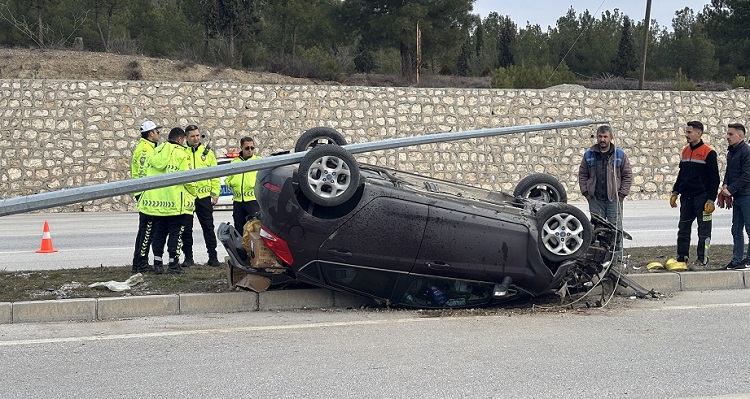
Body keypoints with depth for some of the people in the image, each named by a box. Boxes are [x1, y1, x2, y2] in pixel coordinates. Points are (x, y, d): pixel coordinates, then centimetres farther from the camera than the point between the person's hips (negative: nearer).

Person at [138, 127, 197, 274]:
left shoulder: (155, 152, 11)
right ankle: (173, 263, 2)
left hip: (156, 201, 6)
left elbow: (147, 174, 13)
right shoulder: (180, 154, -9)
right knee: (175, 232, 2)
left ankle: (157, 262, 13)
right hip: (175, 201, -6)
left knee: (159, 231, 13)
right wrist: (193, 193, 4)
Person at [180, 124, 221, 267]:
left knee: (208, 227, 3)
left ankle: (213, 256, 8)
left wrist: (215, 193, 3)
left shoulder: (207, 152, 9)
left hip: (204, 196, 1)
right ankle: (188, 257, 14)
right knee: (186, 228, 5)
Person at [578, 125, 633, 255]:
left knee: (615, 227, -1)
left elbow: (627, 175, 5)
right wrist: (585, 192, 3)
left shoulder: (620, 154, 3)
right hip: (595, 199, 2)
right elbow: (582, 174, 13)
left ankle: (617, 255, 6)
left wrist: (622, 194, -3)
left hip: (614, 198, -2)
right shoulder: (589, 155, 8)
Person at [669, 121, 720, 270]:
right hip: (686, 197, 7)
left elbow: (714, 178, -10)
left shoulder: (709, 152, -9)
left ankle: (701, 260, 7)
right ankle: (681, 259, 16)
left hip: (701, 197, -7)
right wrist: (675, 192, 15)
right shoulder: (685, 150, 11)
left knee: (703, 230, 1)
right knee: (683, 228, 9)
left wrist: (711, 200, -14)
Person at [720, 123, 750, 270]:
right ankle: (737, 260, 17)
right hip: (737, 197, 9)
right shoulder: (731, 152, 14)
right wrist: (725, 185, 0)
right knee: (736, 230, 11)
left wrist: (731, 189, -18)